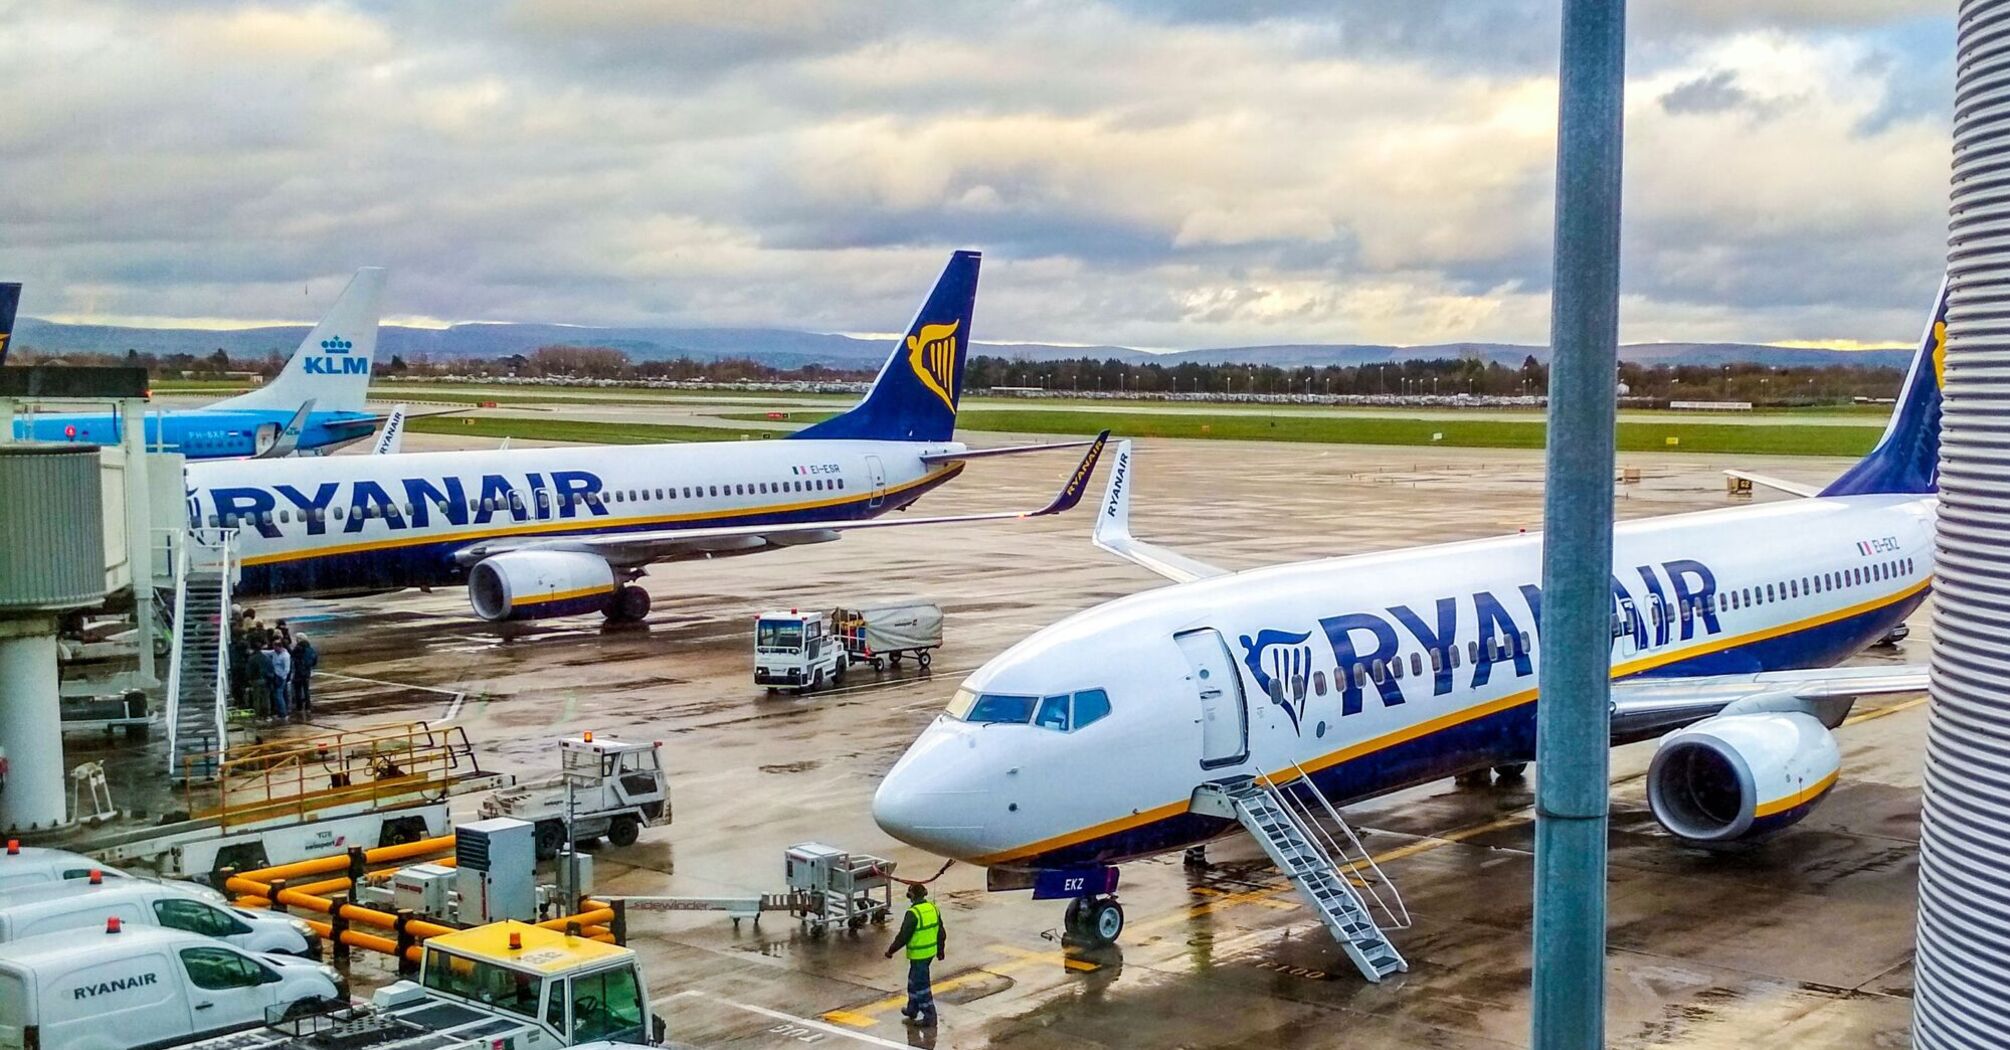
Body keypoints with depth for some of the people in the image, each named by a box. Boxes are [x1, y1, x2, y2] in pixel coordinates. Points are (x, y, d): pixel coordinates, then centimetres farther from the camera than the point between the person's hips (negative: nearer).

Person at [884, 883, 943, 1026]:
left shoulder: (913, 913, -23)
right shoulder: (933, 908, 1)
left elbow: (903, 935, -19)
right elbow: (940, 932, 10)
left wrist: (891, 950, -6)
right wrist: (941, 949, 23)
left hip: (918, 954, -8)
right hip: (931, 951, 8)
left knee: (921, 984, 1)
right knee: (914, 979, 24)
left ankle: (929, 1017, 5)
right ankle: (912, 1009, 37)